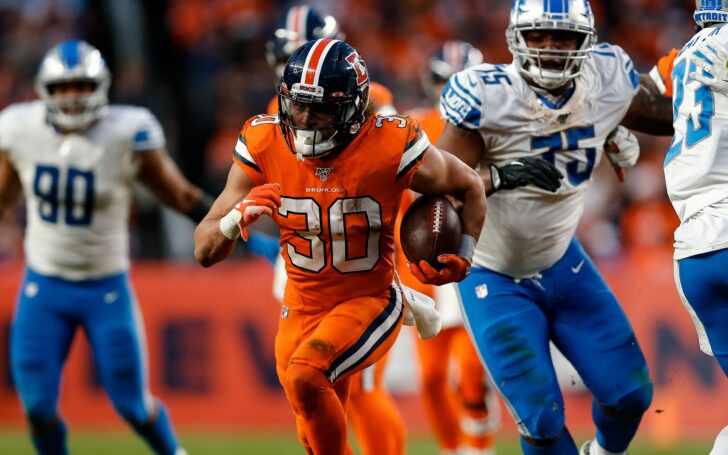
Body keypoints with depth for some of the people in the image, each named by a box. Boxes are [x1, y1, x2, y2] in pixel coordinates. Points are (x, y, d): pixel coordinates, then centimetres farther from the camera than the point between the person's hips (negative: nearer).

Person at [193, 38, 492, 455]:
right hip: (303, 308, 4)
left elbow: (469, 186, -1)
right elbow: (205, 252, -14)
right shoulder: (264, 147, -15)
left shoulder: (391, 148, -22)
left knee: (305, 376, -32)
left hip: (370, 301, -4)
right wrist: (239, 217, -35)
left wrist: (462, 258, -15)